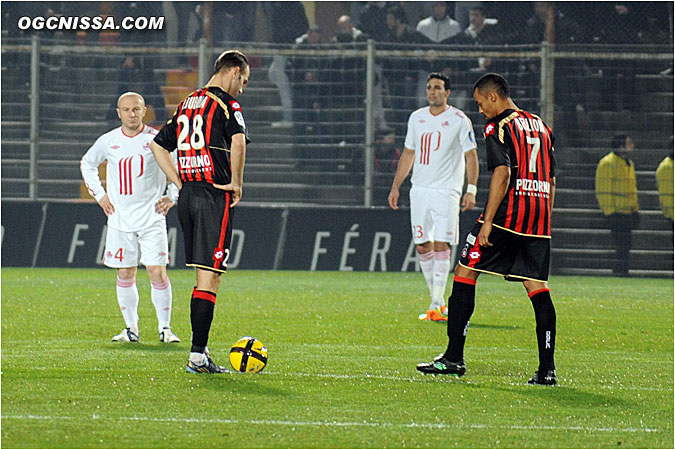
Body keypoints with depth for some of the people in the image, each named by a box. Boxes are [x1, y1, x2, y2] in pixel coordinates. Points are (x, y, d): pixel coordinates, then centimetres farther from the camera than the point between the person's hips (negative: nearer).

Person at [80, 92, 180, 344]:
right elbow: (87, 164, 21)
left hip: (151, 218, -3)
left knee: (157, 273, -8)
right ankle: (131, 328, 15)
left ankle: (164, 328, 1)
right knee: (125, 274, 5)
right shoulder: (108, 142, 3)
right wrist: (99, 195, 12)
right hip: (120, 219, 3)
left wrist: (173, 197, 0)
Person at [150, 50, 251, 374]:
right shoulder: (226, 103, -6)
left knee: (202, 275, 16)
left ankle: (199, 349, 17)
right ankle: (198, 356, -11)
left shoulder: (187, 103, 18)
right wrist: (236, 183, -13)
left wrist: (180, 183, 16)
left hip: (187, 195, 8)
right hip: (215, 196, -8)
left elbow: (158, 145, 22)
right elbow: (238, 141, -25)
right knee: (209, 277, -7)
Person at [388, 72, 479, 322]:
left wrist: (471, 190, -12)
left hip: (446, 191, -5)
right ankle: (438, 299, 15)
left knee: (441, 245, -11)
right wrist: (395, 186, 15)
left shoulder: (459, 120, -4)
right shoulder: (416, 118, 11)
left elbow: (471, 156, -3)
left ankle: (435, 306, -13)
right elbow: (408, 154, 19)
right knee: (423, 247, 3)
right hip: (419, 189, 5)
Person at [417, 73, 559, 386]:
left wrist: (488, 221, -19)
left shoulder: (498, 127, -5)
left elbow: (502, 173, -18)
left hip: (507, 213, -7)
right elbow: (551, 180, 20)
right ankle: (547, 369, -3)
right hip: (539, 219, 7)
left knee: (465, 272, 2)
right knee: (537, 287, 5)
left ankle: (454, 357, 0)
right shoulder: (540, 126, 19)